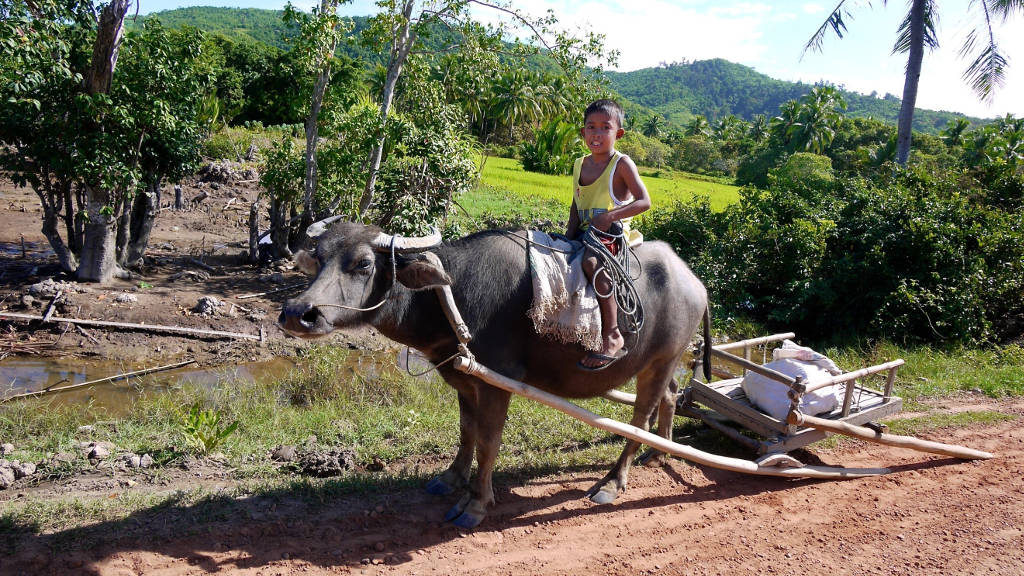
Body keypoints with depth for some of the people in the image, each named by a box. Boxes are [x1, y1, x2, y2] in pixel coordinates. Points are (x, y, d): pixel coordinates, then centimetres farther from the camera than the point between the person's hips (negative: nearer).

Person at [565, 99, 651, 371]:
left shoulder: (622, 164, -7)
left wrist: (609, 216, -24)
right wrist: (569, 236, 3)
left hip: (613, 233, -8)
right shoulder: (580, 165, 13)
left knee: (591, 261, -35)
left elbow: (644, 201, -14)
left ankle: (612, 336, -34)